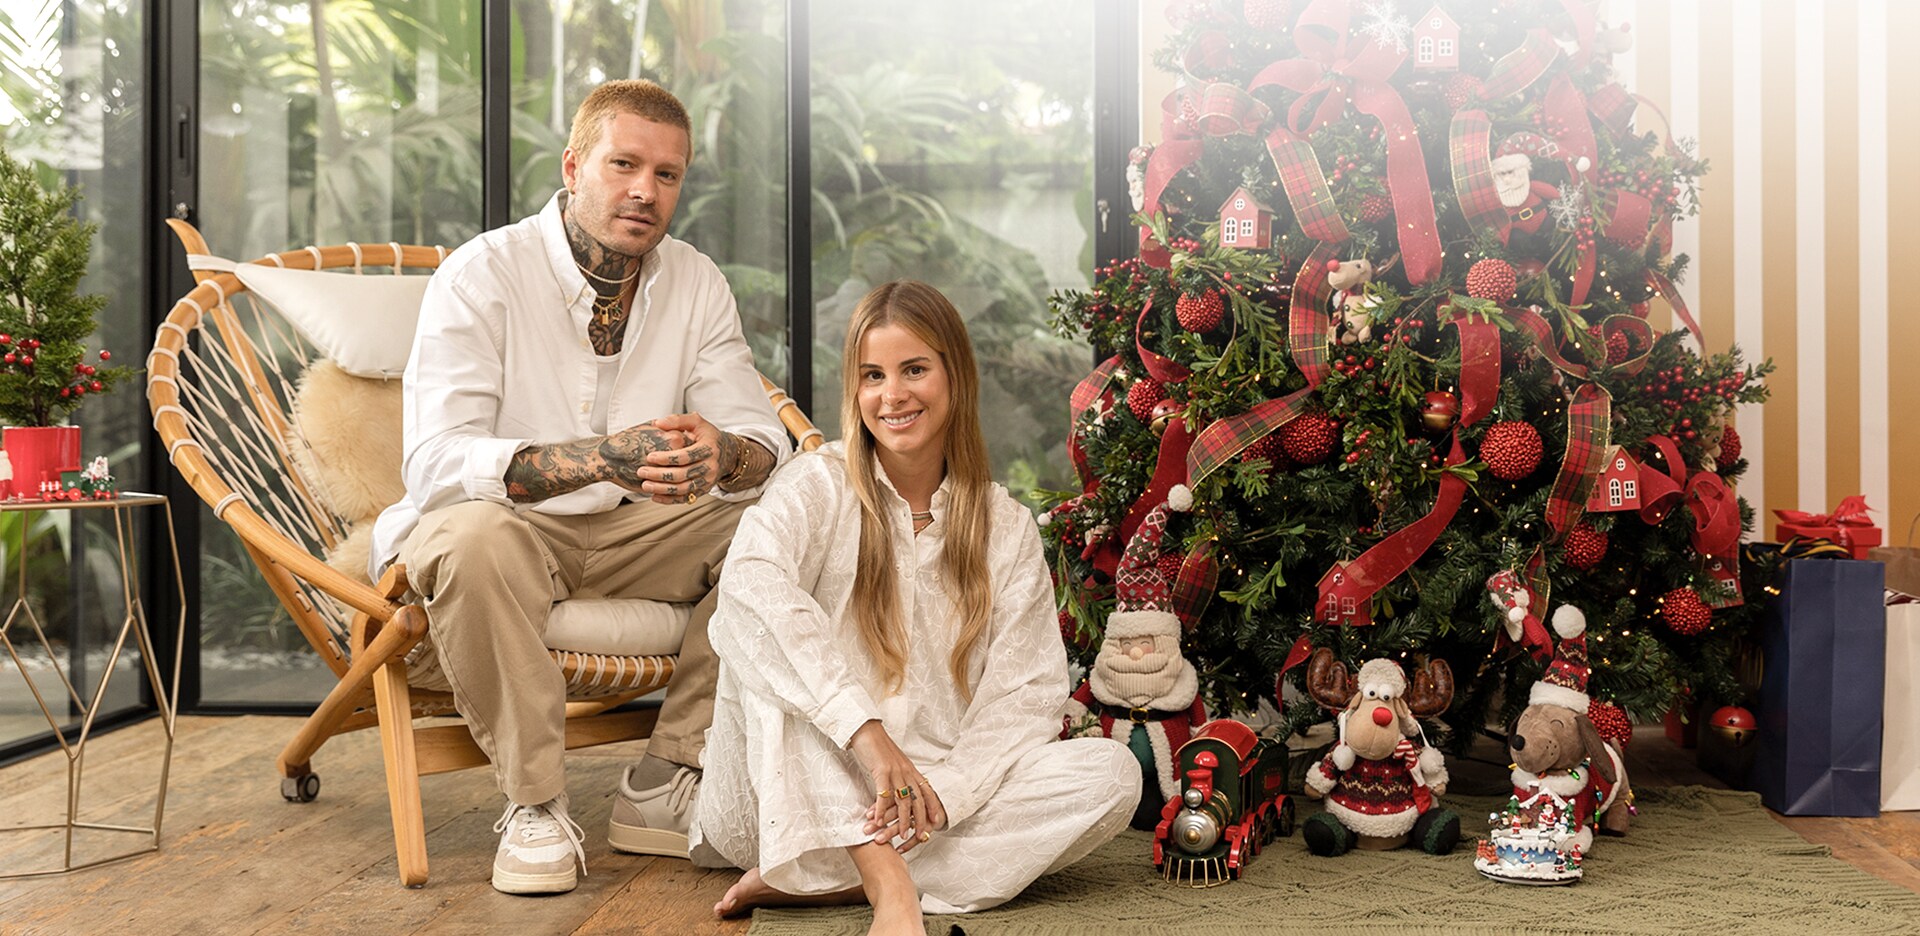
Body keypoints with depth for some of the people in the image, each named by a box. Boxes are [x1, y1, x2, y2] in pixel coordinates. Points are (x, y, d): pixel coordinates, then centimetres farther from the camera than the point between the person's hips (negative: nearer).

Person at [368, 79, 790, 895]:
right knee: (475, 537, -38)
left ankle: (664, 784, -12)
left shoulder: (696, 284, 1)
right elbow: (434, 461, -26)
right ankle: (532, 805, -21)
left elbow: (768, 444, -5)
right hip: (505, 529, -4)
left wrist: (720, 455, -32)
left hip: (633, 536, 5)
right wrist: (604, 456, -41)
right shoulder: (483, 275, -13)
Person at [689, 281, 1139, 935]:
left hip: (942, 792, 3)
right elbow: (750, 582, -25)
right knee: (763, 632, -25)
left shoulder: (1007, 528, 8)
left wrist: (943, 793, -21)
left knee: (1112, 772, -19)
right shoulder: (819, 486, -2)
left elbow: (1026, 691, -1)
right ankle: (886, 881, -37)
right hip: (797, 802, -2)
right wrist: (867, 732, -36)